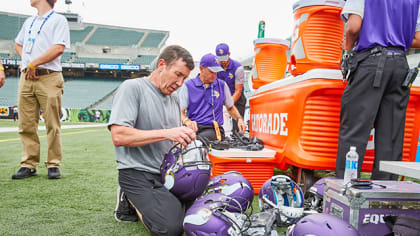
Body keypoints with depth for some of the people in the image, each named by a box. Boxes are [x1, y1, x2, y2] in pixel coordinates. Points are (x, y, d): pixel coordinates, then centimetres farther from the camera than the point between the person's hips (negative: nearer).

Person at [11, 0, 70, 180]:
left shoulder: (58, 19, 2)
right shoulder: (29, 22, 23)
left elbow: (58, 48, -12)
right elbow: (18, 43, 35)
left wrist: (33, 64, -10)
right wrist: (26, 62, 14)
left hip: (48, 78, -6)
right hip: (26, 77, 6)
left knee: (52, 125, -4)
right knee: (26, 125, 4)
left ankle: (53, 165, 4)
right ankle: (29, 165, 11)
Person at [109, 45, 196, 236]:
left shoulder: (174, 99, 16)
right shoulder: (132, 88, -8)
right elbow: (119, 136, -20)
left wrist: (186, 138, -1)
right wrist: (166, 133, -23)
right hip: (138, 173, -7)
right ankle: (130, 202, 3)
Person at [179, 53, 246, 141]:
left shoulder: (222, 85, 16)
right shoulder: (188, 86, 9)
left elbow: (230, 108, 27)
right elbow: (180, 112, 5)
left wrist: (239, 119, 7)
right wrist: (187, 121, -18)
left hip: (213, 128, 1)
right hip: (193, 128, 0)